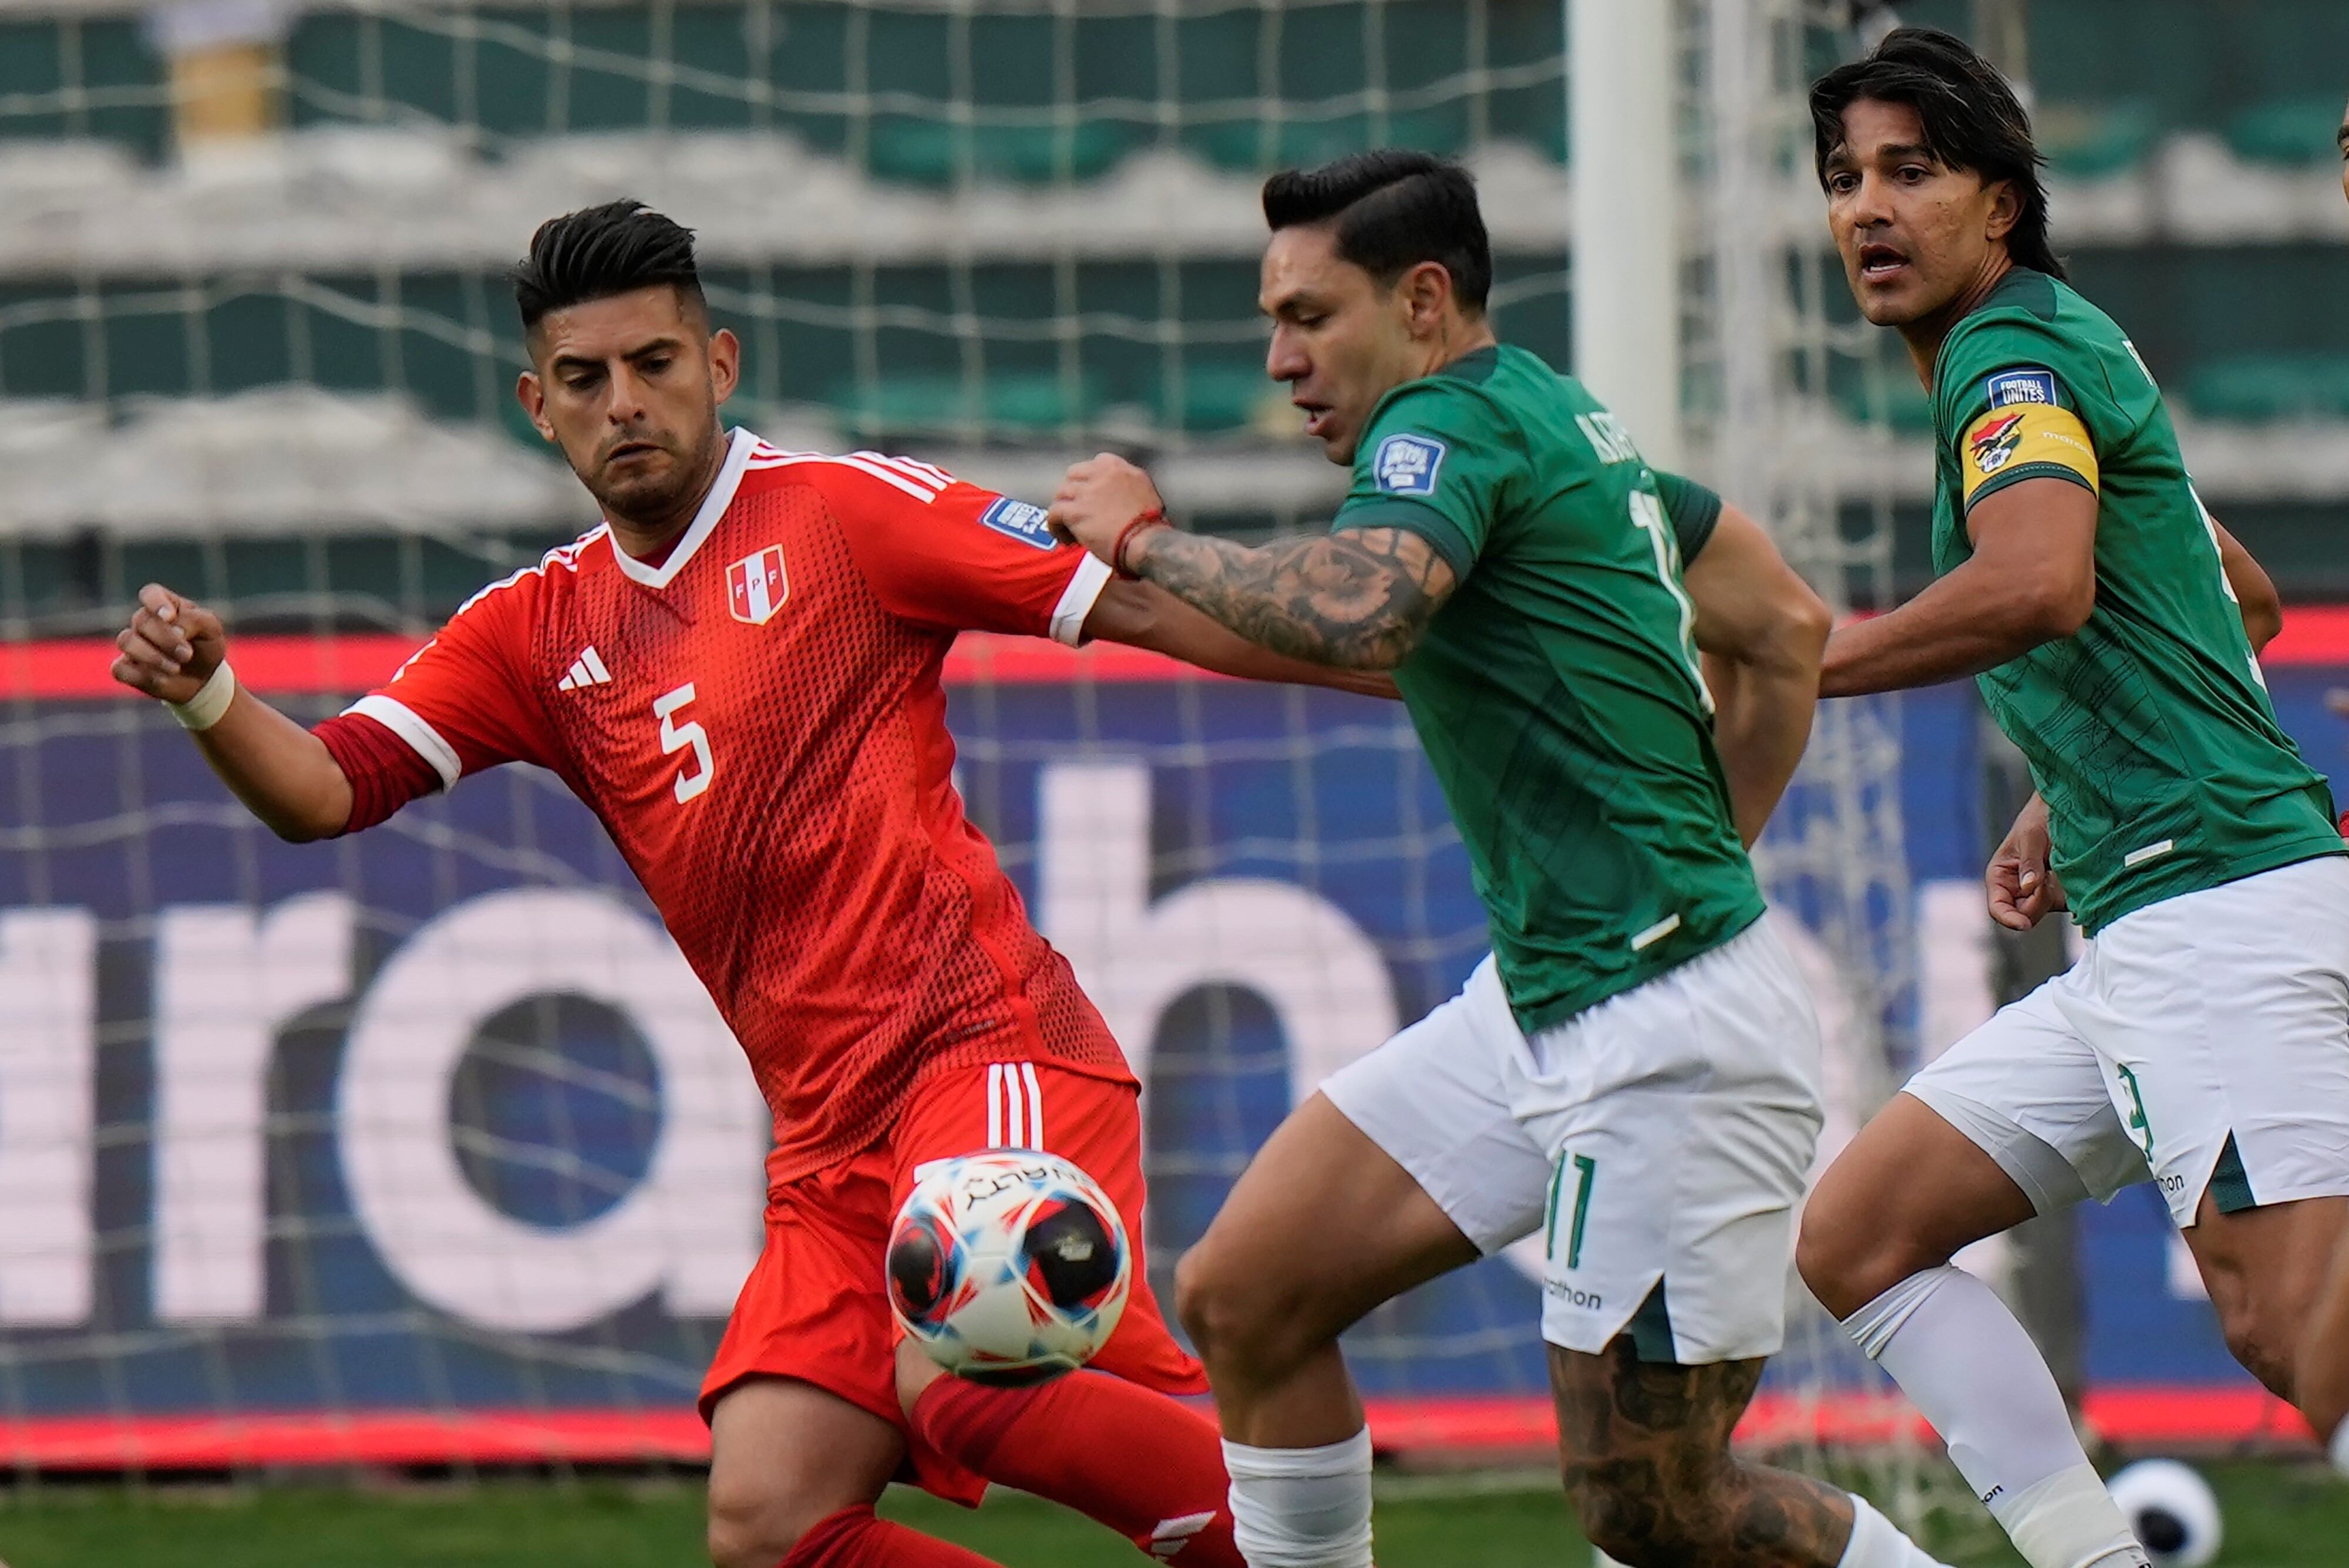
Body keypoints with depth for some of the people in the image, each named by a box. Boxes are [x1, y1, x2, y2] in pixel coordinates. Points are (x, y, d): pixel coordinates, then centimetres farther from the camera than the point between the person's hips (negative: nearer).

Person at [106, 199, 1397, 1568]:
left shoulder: (846, 511, 1)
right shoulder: (540, 633, 16)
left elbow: (1133, 604, 0)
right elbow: (322, 790, 9)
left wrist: (1413, 673, -2)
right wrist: (205, 693, -12)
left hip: (982, 1038, -6)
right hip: (833, 1135, 6)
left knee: (958, 1386, -31)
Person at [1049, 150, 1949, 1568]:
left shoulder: (1453, 419, -12)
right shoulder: (1563, 419, 15)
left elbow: (1352, 616, -34)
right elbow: (1793, 629, 24)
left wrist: (1148, 539, -17)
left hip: (1663, 1026, -10)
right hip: (1540, 1004, 10)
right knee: (1240, 1300, 4)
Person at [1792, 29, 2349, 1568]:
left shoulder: (2017, 351, -7)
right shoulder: (2051, 357, 23)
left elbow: (2041, 583, -29)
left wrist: (1797, 668, -18)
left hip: (2222, 906, -10)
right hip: (2148, 936, 10)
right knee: (1857, 1236, 9)